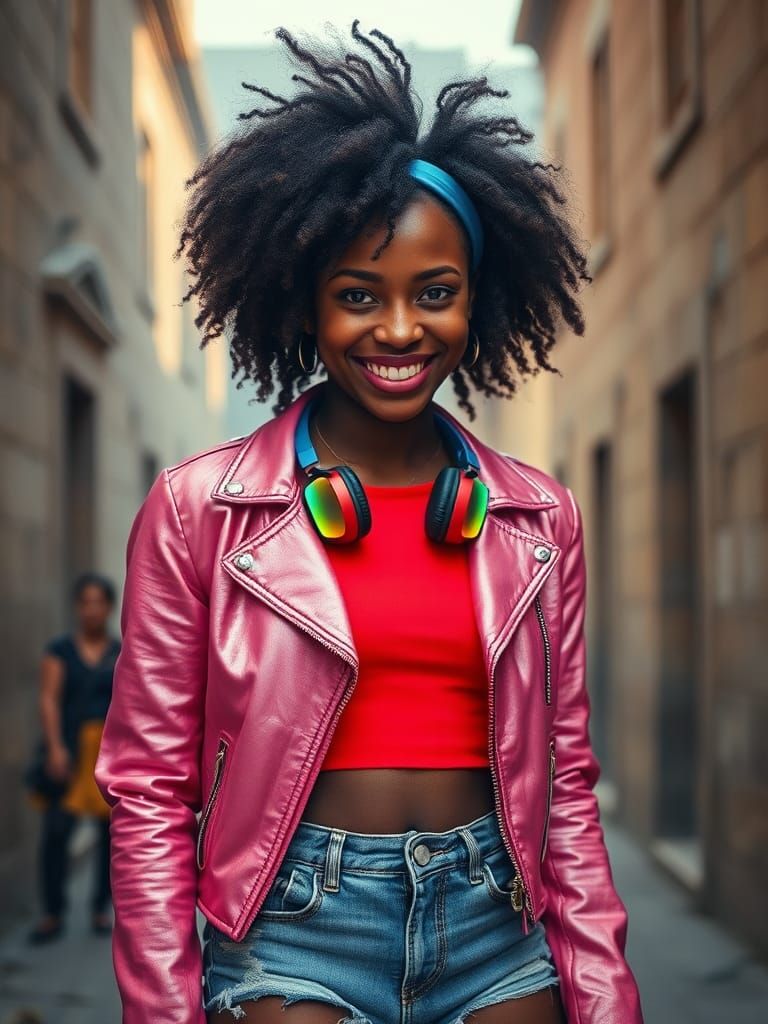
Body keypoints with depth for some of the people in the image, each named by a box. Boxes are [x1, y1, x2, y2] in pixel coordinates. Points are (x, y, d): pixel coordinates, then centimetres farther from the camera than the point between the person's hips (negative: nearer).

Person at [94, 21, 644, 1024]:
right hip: (296, 938, -3)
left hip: (495, 935, 3)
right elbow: (149, 792, -3)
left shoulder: (539, 518, 5)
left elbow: (566, 783, 8)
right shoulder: (197, 508, -4)